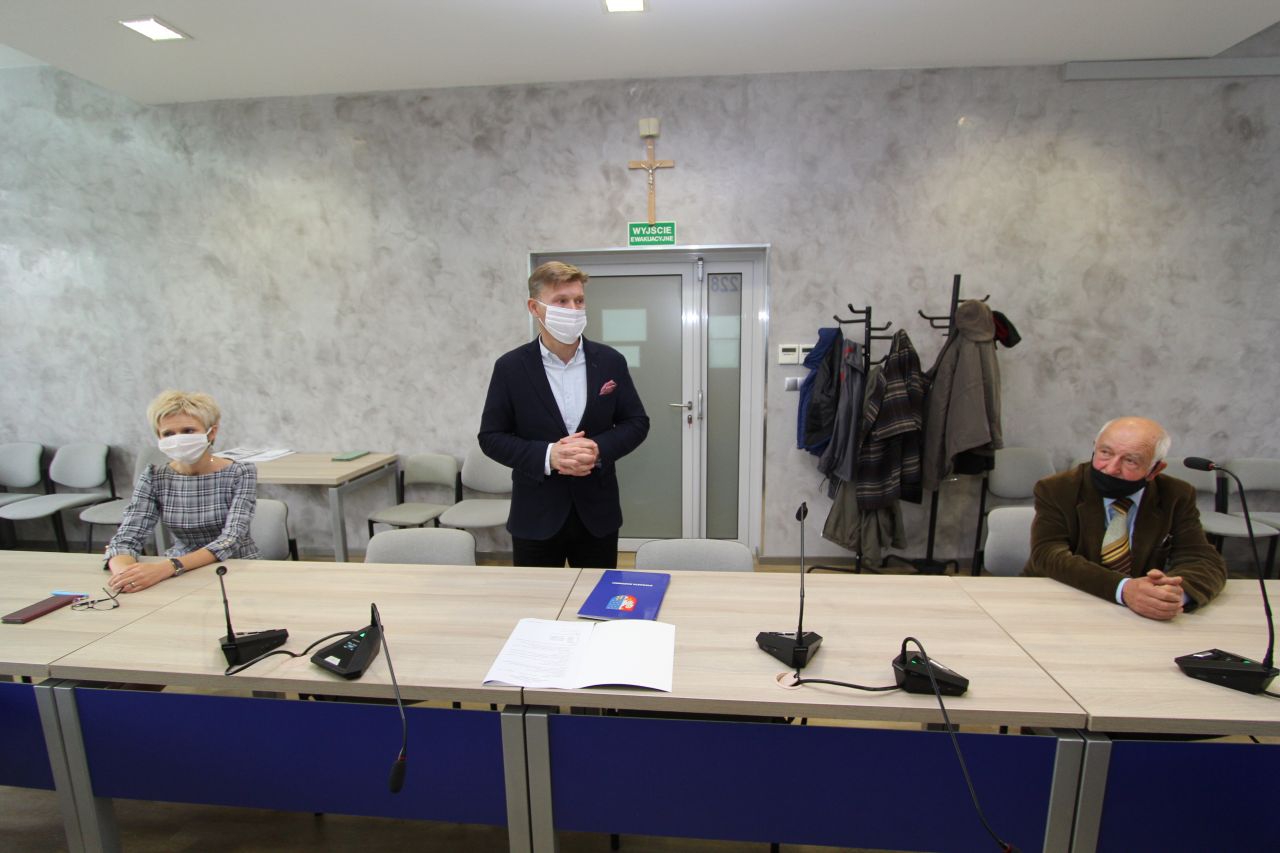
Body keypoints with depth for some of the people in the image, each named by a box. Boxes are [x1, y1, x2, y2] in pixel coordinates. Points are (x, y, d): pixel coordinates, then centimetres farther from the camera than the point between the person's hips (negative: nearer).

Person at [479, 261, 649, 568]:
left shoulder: (610, 361, -1)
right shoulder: (510, 367, -6)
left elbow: (637, 422, 3)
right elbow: (491, 437, -4)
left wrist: (599, 449, -17)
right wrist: (547, 456, -21)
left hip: (597, 512, 2)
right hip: (536, 517, -1)